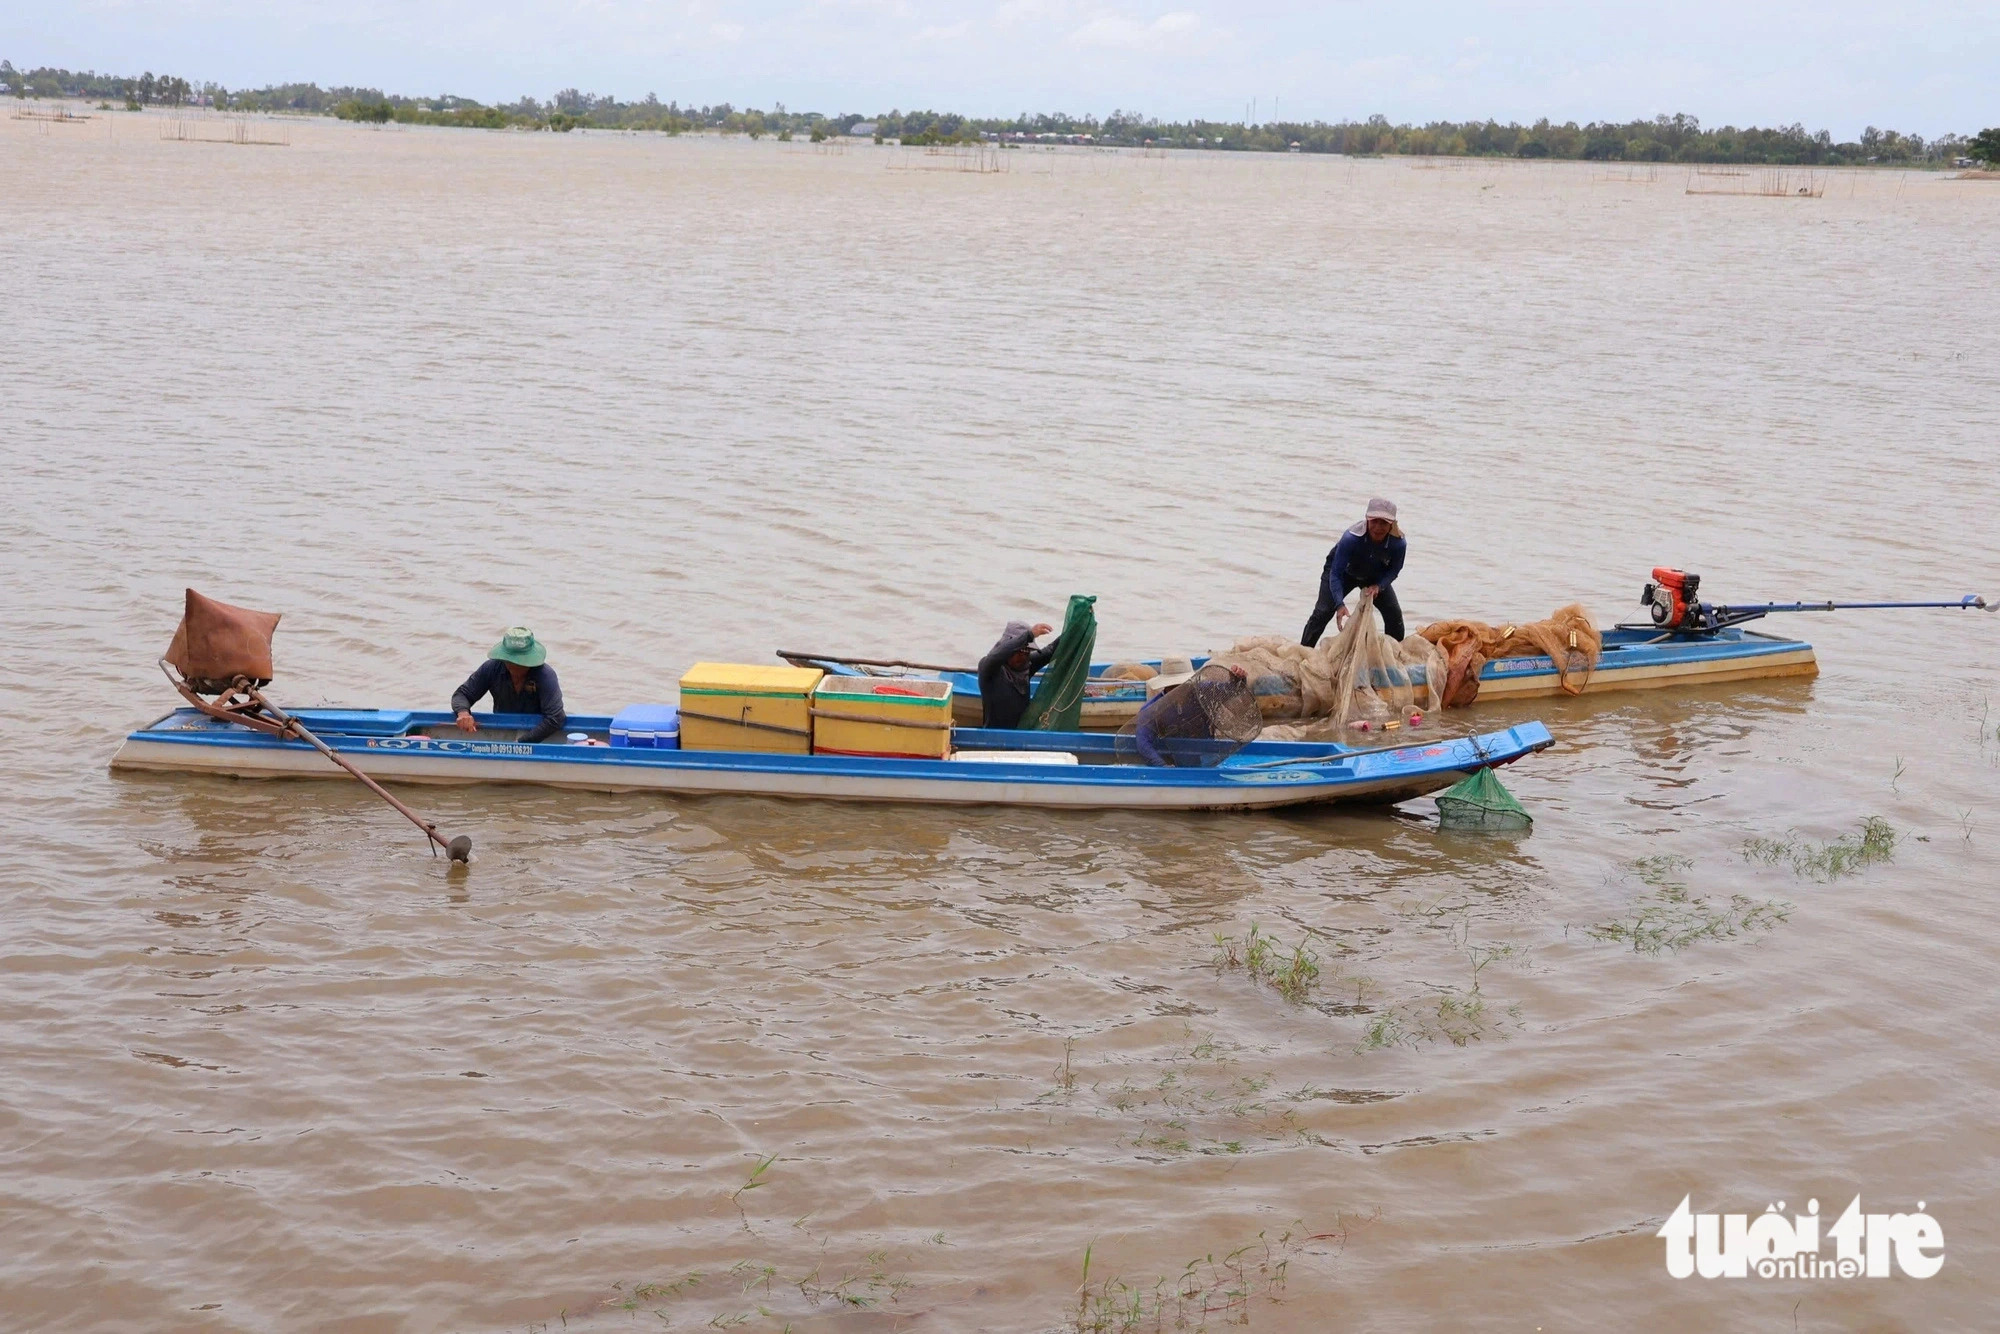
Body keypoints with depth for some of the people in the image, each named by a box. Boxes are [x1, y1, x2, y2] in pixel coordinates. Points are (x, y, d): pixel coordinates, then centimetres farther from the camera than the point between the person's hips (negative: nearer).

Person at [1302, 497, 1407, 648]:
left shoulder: (1399, 544, -33)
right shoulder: (1351, 538, -41)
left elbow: (1393, 571, -12)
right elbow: (1336, 573, -36)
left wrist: (1378, 586, -31)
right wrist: (1340, 605, -46)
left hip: (1375, 576, 3)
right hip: (1344, 571, -3)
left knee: (1394, 614, -3)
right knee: (1323, 612, -12)